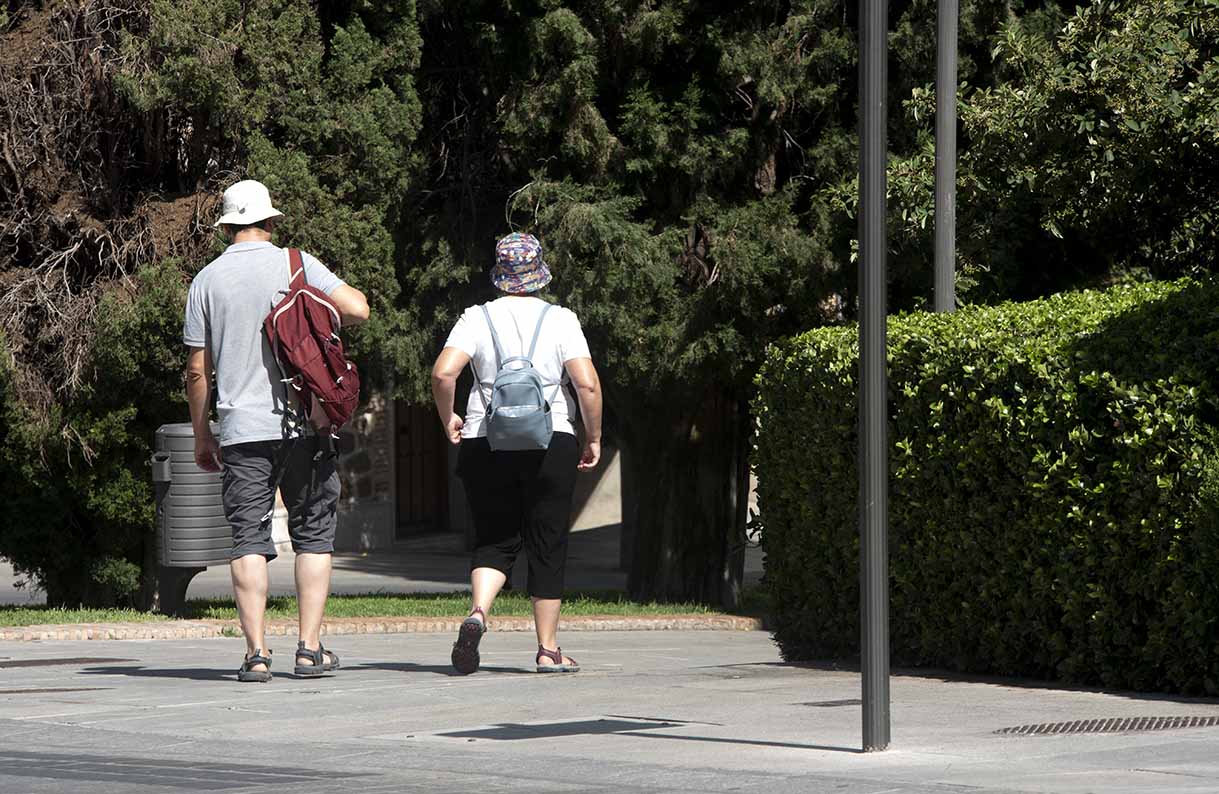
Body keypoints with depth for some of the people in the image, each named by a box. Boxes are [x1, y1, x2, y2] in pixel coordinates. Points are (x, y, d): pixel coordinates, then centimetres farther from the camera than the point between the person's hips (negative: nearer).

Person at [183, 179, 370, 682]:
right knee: (313, 534, 7)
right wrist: (331, 306, 14)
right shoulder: (296, 264, 0)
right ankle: (310, 649, 1)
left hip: (241, 430, 1)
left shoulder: (207, 281, 5)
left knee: (248, 541, 1)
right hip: (302, 423, -1)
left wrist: (201, 436, 16)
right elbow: (357, 310, -9)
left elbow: (197, 369, 7)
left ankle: (256, 653, -7)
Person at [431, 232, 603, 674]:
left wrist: (448, 420, 6)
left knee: (494, 541, 10)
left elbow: (443, 373, -10)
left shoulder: (477, 318, 1)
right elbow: (587, 384, -9)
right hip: (550, 445, -1)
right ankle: (548, 650, 9)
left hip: (485, 443, 1)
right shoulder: (560, 321, -1)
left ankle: (477, 613, -19)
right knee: (547, 547, 7)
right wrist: (594, 438, 3)